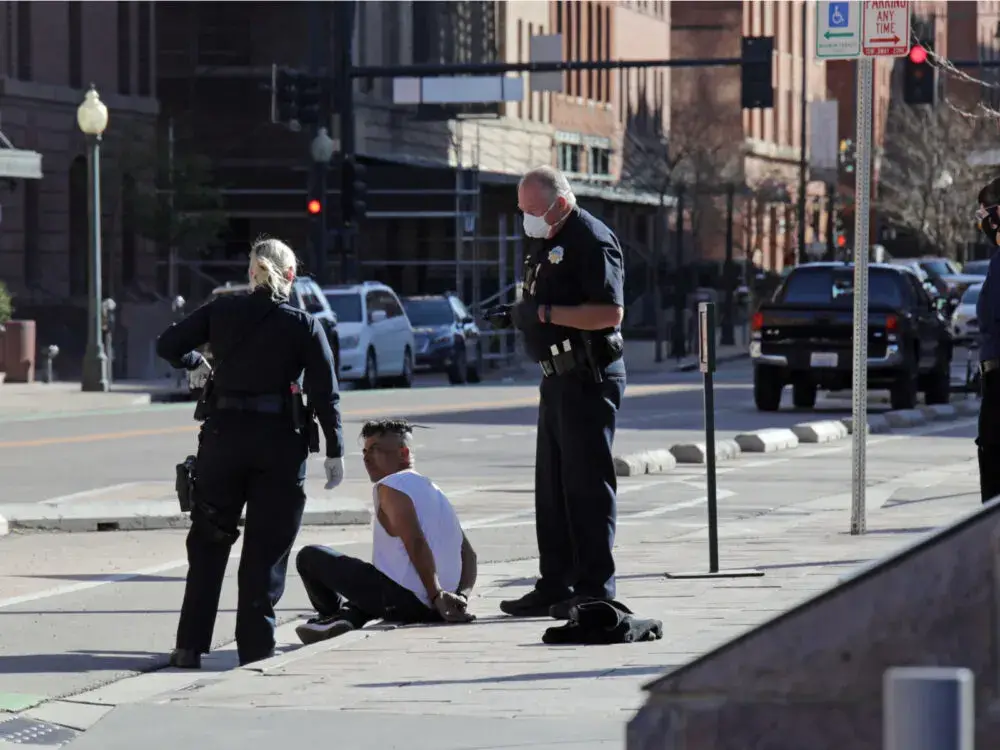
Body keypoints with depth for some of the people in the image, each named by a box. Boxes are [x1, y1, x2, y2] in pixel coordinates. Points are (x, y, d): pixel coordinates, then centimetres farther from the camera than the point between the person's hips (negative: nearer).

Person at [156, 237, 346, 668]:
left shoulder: (221, 312, 2)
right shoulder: (304, 326, -3)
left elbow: (168, 346, 4)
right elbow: (325, 394, -5)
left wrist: (196, 363, 24)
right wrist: (334, 452, 2)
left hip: (223, 435, 2)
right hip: (279, 442, -2)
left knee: (208, 544, 12)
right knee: (266, 551, 6)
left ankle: (190, 646, 9)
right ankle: (255, 649, 4)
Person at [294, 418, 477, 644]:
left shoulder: (389, 486, -6)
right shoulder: (433, 490, 22)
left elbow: (416, 544, -20)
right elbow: (468, 553, 16)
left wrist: (436, 596, -23)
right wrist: (462, 596, 4)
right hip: (433, 611, 8)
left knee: (309, 557, 3)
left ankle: (335, 614, 20)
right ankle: (349, 617, 11)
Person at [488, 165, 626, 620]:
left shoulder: (591, 241, -12)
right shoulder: (551, 243, 18)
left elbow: (610, 312, -22)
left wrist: (544, 313, -20)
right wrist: (519, 316, 6)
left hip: (588, 379, -10)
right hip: (559, 378, 10)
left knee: (586, 484, -8)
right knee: (553, 487, 12)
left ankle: (595, 587, -4)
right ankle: (555, 586, 17)